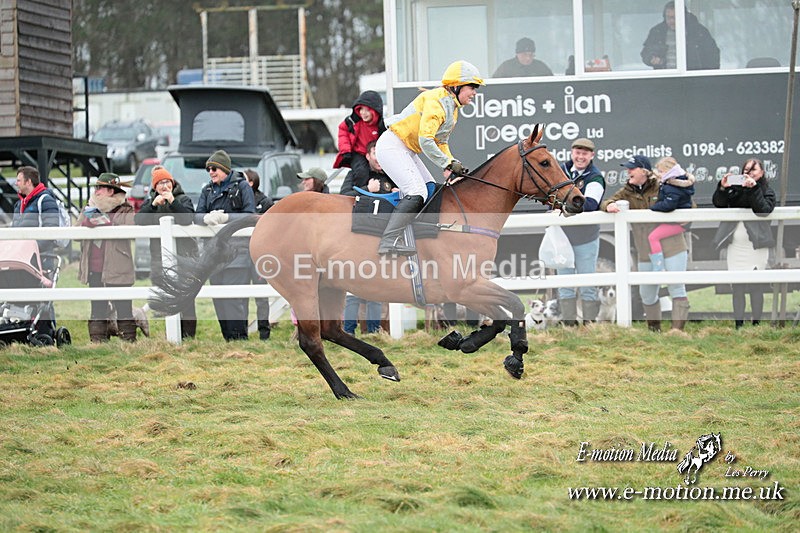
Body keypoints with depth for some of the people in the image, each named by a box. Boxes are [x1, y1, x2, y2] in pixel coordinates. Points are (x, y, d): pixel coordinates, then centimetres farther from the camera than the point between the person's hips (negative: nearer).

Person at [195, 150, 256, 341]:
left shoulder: (242, 187, -1)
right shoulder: (208, 190, 15)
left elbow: (250, 216, -8)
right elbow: (196, 216, 8)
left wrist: (225, 217, -19)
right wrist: (206, 218, -16)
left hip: (237, 248, -6)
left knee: (234, 296, -11)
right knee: (219, 296, 5)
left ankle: (239, 336, -8)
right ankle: (228, 339, 10)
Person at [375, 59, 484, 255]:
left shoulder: (452, 107, 13)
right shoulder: (436, 100, -19)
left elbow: (440, 142, 16)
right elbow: (425, 140, -26)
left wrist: (453, 163, -1)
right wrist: (447, 164, -22)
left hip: (407, 151, 11)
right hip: (392, 146, -11)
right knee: (417, 193, -22)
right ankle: (389, 241, -28)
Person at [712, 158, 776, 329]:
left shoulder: (767, 192, 5)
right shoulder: (735, 189, 11)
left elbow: (764, 209, -14)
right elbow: (718, 203, -1)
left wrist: (753, 189, -21)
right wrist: (722, 188, -18)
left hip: (755, 246, -3)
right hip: (735, 246, 3)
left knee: (754, 286, -2)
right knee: (737, 287, 5)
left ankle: (756, 325, 8)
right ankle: (738, 326, 12)